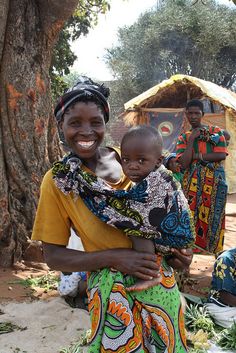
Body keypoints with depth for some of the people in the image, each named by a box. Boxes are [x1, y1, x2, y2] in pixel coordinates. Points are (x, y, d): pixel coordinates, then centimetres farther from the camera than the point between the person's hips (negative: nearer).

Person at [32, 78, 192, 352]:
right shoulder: (58, 180, -11)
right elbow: (53, 256, -9)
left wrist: (177, 245, -5)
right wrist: (114, 257, -21)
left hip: (161, 279, 4)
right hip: (112, 291, -3)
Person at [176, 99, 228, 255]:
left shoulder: (216, 131, 6)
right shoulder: (183, 138, 9)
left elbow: (222, 155, -8)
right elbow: (184, 163, -6)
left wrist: (197, 156, -8)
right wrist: (191, 139, -7)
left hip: (215, 180, -1)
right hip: (193, 182, 1)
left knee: (213, 216, 2)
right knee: (192, 215, -2)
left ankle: (215, 250, 12)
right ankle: (192, 248, 8)